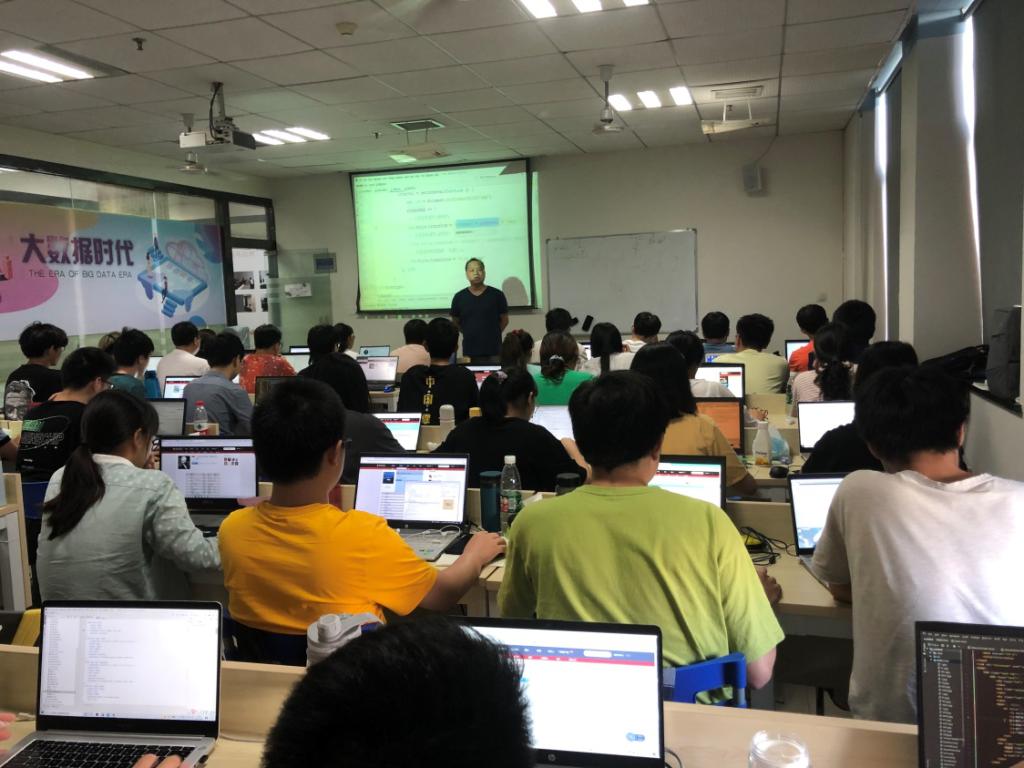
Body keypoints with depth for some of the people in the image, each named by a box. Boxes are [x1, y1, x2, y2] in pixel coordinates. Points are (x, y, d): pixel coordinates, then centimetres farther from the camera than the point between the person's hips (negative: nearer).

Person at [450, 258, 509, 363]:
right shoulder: (459, 297, 5)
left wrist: (492, 334, 6)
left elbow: (504, 320, 11)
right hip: (469, 352, 1)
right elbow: (455, 322, 15)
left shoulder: (497, 295, 1)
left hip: (494, 351, -1)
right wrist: (470, 334, 8)